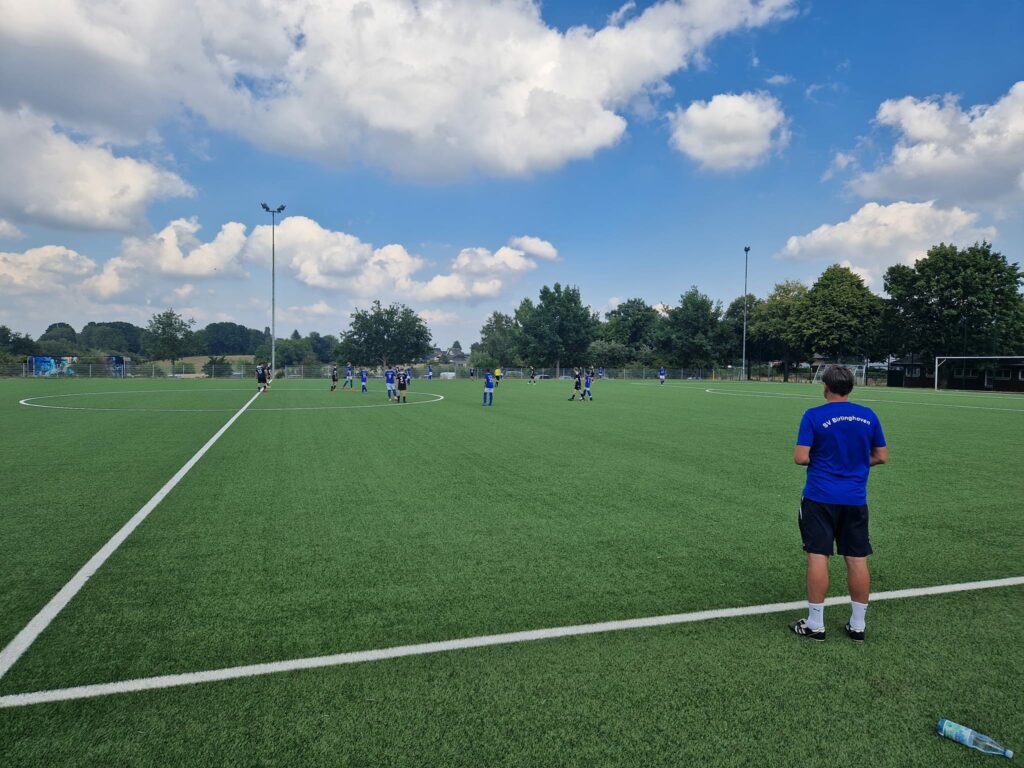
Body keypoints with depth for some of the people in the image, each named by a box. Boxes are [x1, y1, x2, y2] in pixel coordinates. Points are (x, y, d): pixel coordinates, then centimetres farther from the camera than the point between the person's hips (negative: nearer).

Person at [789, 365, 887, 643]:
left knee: (818, 557, 0)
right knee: (857, 560, 10)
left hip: (820, 498, -4)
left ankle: (815, 625, 7)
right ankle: (857, 625, 19)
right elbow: (881, 456, 8)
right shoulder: (869, 416, 4)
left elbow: (801, 458, -13)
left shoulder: (813, 416, -9)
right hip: (856, 499, 4)